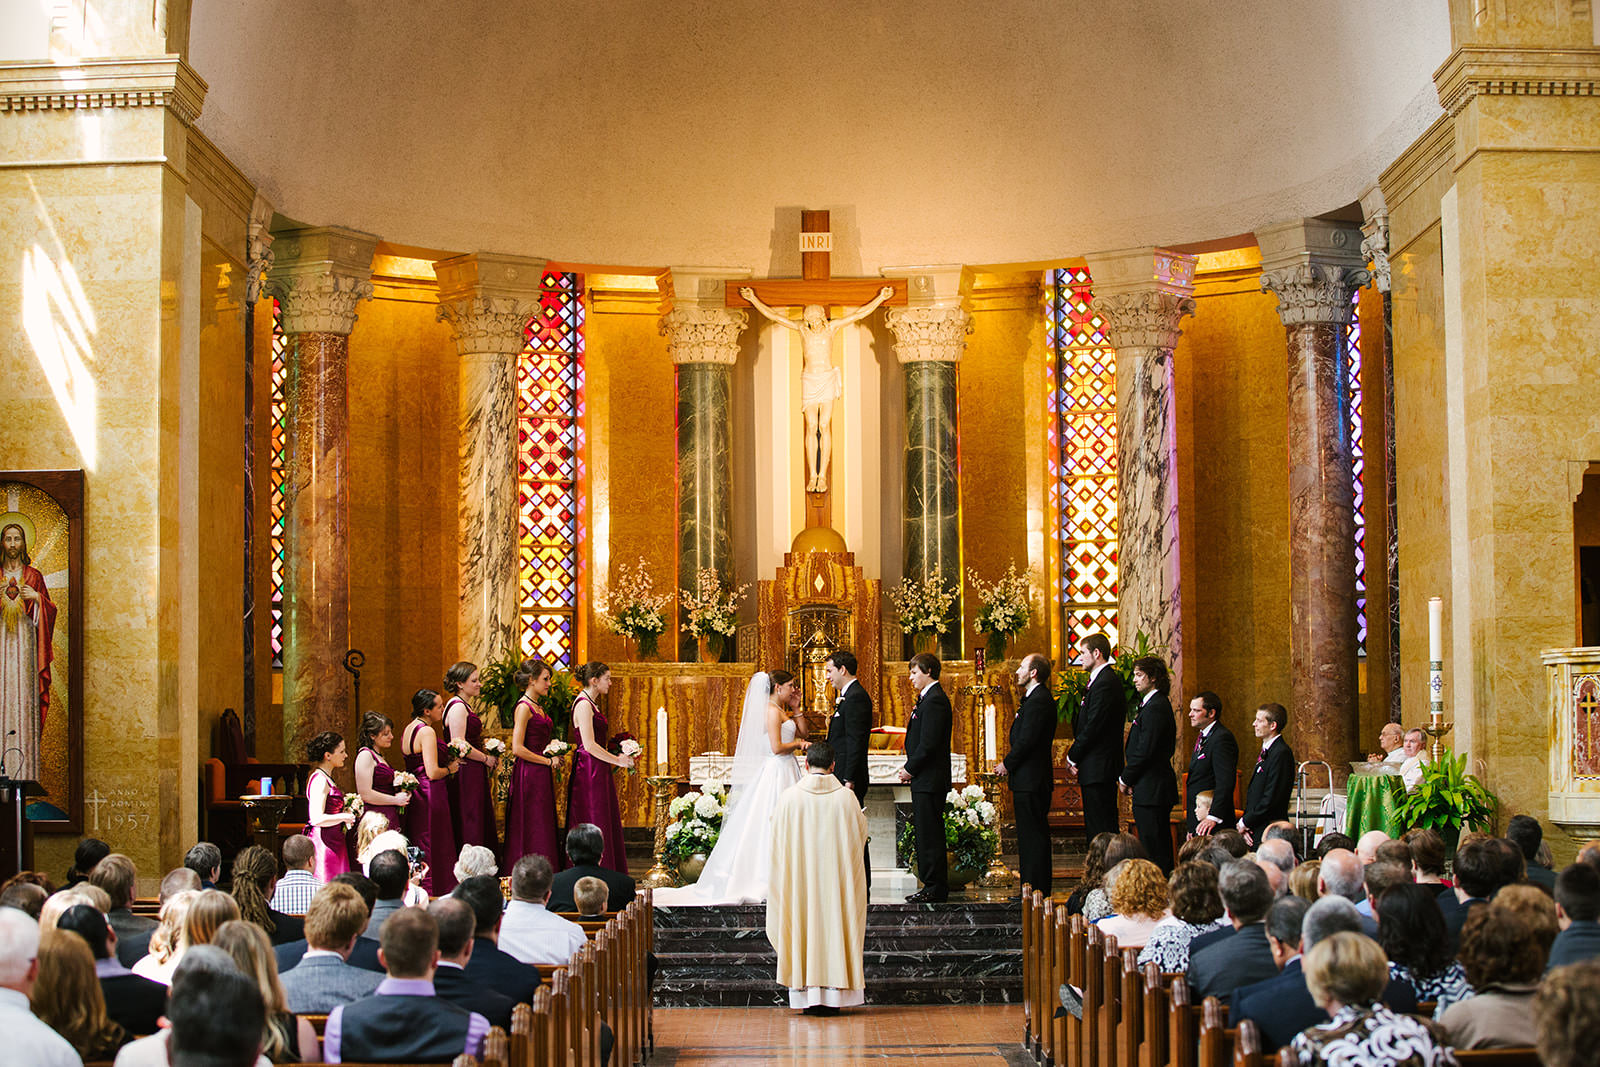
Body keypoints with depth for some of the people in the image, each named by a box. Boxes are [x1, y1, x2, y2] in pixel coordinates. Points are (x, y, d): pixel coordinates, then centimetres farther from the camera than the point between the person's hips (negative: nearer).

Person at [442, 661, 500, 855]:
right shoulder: (457, 706, -15)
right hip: (466, 774, -10)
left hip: (473, 774, 10)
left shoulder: (463, 706, 17)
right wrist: (486, 758, -11)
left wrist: (486, 755, 12)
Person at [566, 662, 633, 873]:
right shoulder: (583, 704, -15)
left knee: (608, 824, 10)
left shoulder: (590, 704, 15)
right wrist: (617, 760, -13)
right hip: (589, 771, -10)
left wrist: (616, 757, 13)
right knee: (594, 825, -7)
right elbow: (589, 745, -21)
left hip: (597, 770, 10)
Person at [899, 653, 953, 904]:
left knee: (930, 836, -7)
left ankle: (936, 889, -3)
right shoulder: (927, 698, 18)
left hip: (929, 780, -11)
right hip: (923, 779, 11)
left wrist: (910, 770, -12)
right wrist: (909, 768, 10)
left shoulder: (935, 700, -15)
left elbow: (929, 743, -21)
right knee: (924, 834, 13)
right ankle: (932, 886, 18)